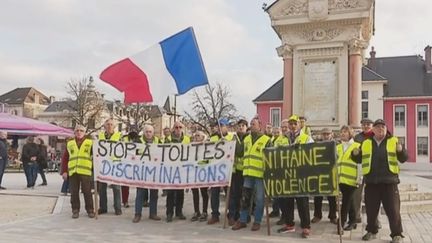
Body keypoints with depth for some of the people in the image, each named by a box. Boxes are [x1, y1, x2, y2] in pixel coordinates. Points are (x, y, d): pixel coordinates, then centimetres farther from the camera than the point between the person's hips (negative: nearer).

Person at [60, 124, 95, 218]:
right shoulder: (70, 143, 12)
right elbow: (65, 158, 12)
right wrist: (64, 171, 4)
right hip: (72, 172, 3)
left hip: (86, 172, -2)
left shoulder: (90, 142, 4)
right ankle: (75, 210, 17)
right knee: (74, 193, 7)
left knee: (87, 192, 2)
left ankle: (90, 210, 14)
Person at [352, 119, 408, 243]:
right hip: (371, 181, 2)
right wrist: (355, 154, -6)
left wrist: (401, 150, -19)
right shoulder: (366, 143, 11)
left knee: (393, 209, 0)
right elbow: (359, 160, 16)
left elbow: (403, 158, 2)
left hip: (389, 181, -2)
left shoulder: (394, 141, 5)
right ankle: (371, 231, 25)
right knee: (371, 209, 10)